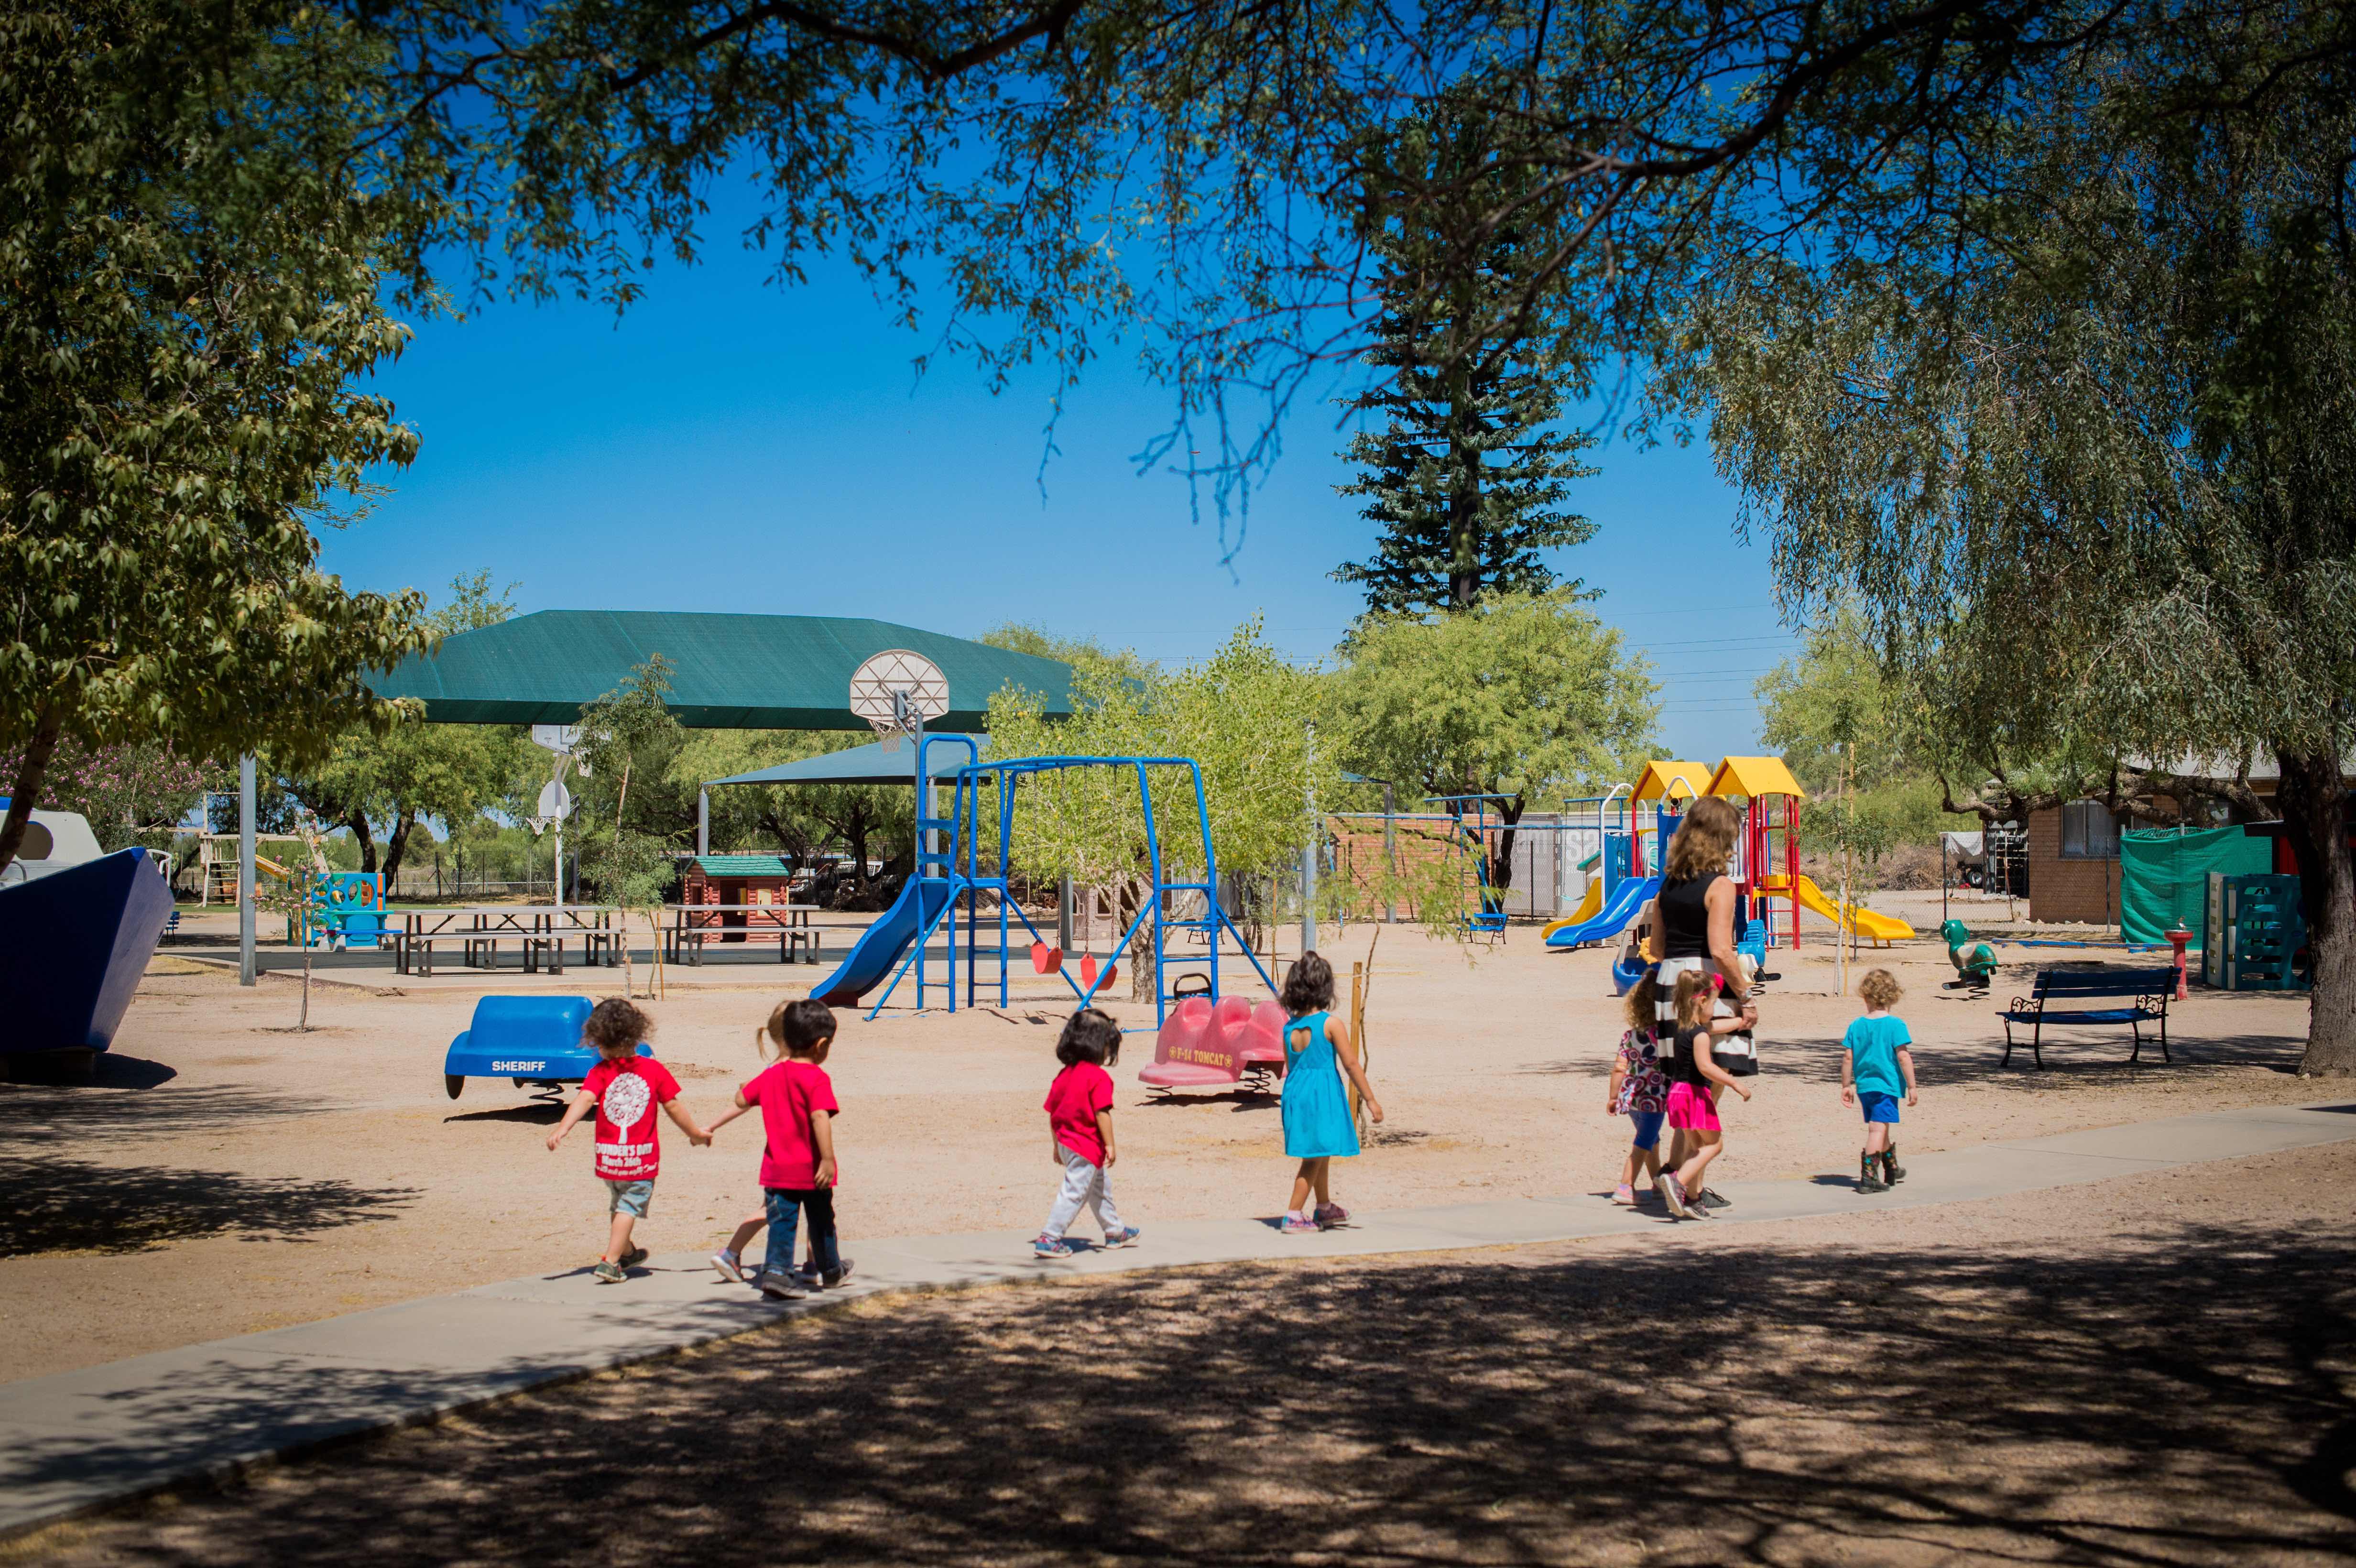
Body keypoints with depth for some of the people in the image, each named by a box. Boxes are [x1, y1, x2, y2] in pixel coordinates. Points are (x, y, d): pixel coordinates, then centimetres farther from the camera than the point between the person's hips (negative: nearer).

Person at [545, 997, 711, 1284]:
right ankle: (611, 1262, -9)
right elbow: (673, 1107, 1)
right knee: (629, 1207, 3)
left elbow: (585, 1098, -22)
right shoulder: (654, 1070, -4)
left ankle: (627, 1252, 42)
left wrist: (562, 1129, -31)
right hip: (642, 1156, -2)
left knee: (617, 1204, 23)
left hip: (608, 1155, 2)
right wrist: (696, 1133, 14)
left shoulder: (600, 1072, -7)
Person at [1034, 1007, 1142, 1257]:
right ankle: (1049, 1239, -3)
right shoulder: (1099, 1077, -16)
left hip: (1066, 1143, 9)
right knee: (1074, 1193, -3)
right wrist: (1110, 1145, -14)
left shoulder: (1065, 1074, 8)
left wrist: (1056, 1143, 20)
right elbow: (1102, 1114, -21)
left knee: (1100, 1187, 23)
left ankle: (1115, 1231, 36)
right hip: (1087, 1147, -9)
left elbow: (1051, 1110, 11)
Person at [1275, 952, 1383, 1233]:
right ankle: (1294, 1216, -2)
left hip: (1296, 1093, 7)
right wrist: (1371, 1100, -5)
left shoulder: (1289, 1029, 3)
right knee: (1314, 1159, 1)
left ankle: (1325, 1208, 40)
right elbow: (1351, 1065, -11)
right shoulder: (1332, 1024, -13)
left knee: (1320, 1155, 24)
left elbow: (1290, 1068, 10)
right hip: (1324, 1094, -7)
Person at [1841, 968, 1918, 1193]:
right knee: (1878, 1128, -7)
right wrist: (1911, 1086, -7)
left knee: (1881, 1128, 19)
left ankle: (1892, 1170, 36)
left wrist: (1846, 1086, 12)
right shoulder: (1895, 1025, -10)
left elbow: (1848, 1059, 3)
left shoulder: (1856, 1026, 2)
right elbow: (1903, 1057, -13)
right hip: (1887, 1084, -5)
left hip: (1864, 1086, 5)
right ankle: (1867, 1175, -15)